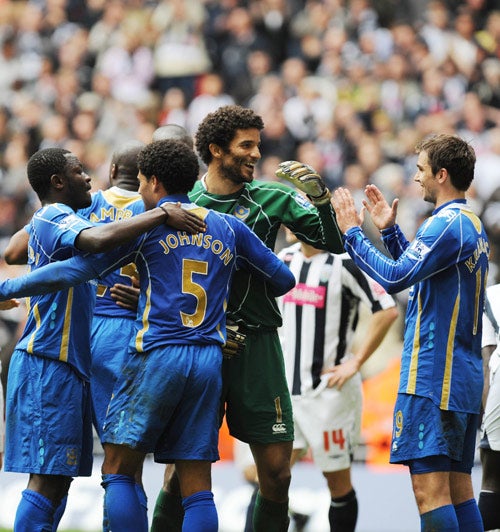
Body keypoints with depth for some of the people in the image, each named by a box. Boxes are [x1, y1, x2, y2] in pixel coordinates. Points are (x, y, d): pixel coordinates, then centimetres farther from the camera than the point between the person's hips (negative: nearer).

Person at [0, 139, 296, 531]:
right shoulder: (229, 228, 13)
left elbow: (75, 270, -3)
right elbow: (283, 280, 20)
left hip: (157, 354, -4)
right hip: (209, 362, 4)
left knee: (118, 470, 1)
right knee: (196, 483, 3)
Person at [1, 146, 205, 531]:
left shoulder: (50, 221, 21)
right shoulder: (57, 219, -12)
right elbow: (100, 240, -32)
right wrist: (162, 214, -26)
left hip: (70, 366, 10)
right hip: (48, 364, -10)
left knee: (59, 479, 9)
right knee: (47, 480, -13)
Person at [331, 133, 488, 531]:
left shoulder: (447, 225, -13)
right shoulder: (473, 226, 18)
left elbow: (395, 277, -19)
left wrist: (353, 232, -8)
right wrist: (390, 231, 26)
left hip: (433, 376, -10)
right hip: (464, 376, 10)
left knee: (430, 488, -12)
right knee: (459, 488, 10)